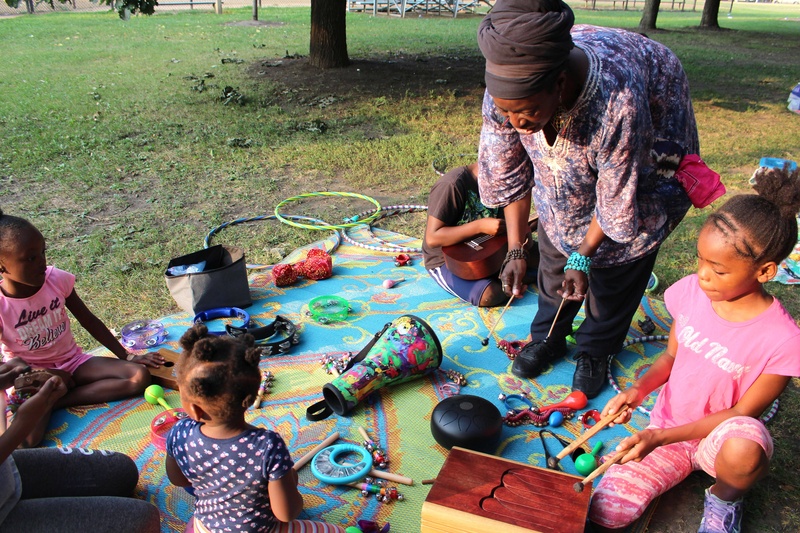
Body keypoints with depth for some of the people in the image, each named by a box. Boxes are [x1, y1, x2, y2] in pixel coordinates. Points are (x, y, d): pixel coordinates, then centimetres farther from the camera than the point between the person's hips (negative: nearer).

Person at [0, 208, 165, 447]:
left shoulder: (57, 279, -13)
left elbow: (89, 320, 1)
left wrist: (126, 356, 2)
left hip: (73, 362, 4)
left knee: (139, 376, -18)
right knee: (24, 437, -32)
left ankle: (53, 400, -13)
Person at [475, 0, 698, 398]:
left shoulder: (619, 106, -47)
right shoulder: (506, 93, -32)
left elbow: (617, 197, -30)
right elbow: (508, 175, -16)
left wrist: (584, 255, -20)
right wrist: (515, 250, -17)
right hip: (562, 156, 4)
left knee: (617, 259, 3)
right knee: (555, 244, 10)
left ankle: (596, 350, 26)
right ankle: (549, 337, 32)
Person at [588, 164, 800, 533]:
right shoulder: (690, 292, -11)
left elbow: (742, 413, -17)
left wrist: (660, 437, -24)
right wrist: (640, 388, -16)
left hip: (718, 436, -2)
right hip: (665, 426, 2)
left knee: (744, 449, -39)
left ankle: (724, 498, -1)